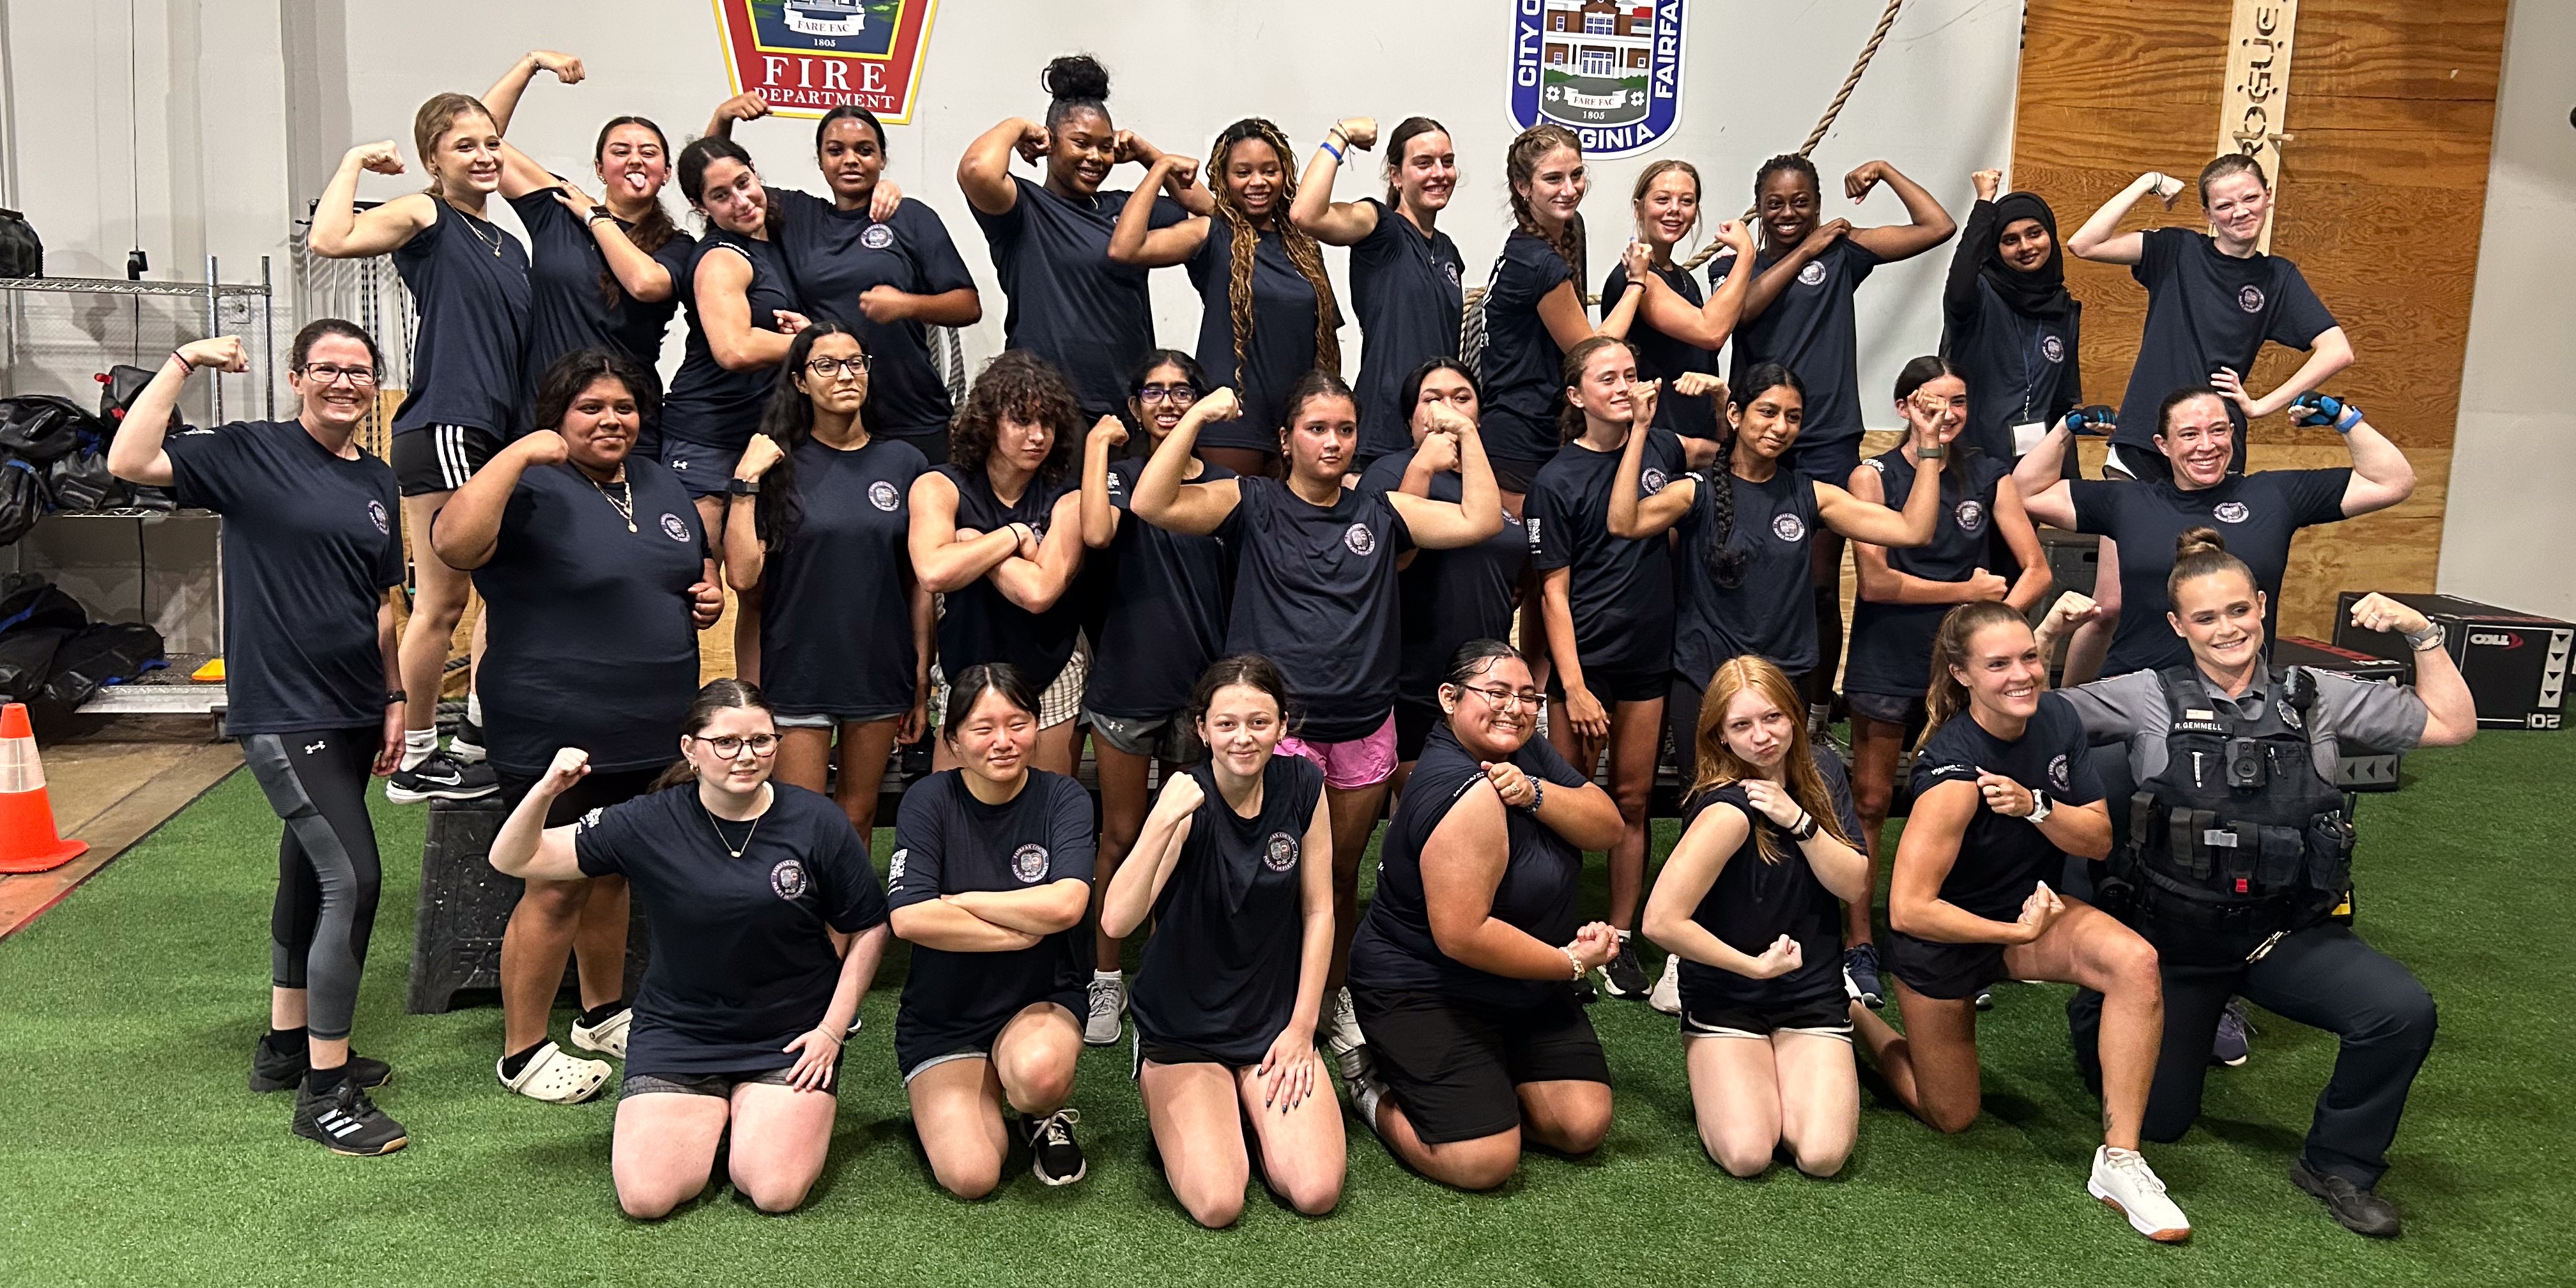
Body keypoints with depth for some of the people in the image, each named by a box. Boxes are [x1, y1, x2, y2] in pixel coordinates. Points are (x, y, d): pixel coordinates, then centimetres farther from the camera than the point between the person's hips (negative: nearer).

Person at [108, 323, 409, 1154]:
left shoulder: (378, 482, 11)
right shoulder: (250, 454, -6)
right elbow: (129, 462, -21)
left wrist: (394, 698, 13)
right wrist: (184, 363, -19)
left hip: (351, 713, 7)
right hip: (283, 712, -7)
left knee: (309, 874, 18)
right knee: (353, 877, -14)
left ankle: (287, 1045, 34)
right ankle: (324, 1094, -5)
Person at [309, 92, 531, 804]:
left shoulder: (509, 245, 18)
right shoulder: (424, 218, -3)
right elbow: (329, 239, -21)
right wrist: (355, 160, -10)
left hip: (497, 434, 8)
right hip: (443, 429, -8)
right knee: (442, 602, -3)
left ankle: (479, 741, 26)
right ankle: (415, 762, 9)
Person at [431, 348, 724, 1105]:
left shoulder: (661, 486, 11)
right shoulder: (532, 489, -13)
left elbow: (701, 564, 25)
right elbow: (453, 543, -31)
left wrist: (709, 596, 3)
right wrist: (517, 454, -30)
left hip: (647, 730, 7)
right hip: (556, 734, -7)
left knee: (613, 872, 20)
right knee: (557, 889, 0)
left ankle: (604, 1015, 36)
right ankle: (523, 1053, 14)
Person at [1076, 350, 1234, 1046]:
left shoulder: (1226, 485, 5)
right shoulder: (1122, 474, -1)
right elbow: (1096, 533, -24)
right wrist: (1097, 445, -15)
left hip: (1202, 686, 2)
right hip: (1127, 682, -2)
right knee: (1123, 836, 6)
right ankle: (1107, 979, 18)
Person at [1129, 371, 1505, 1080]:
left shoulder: (1380, 512, 10)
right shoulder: (1253, 505, -1)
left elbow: (1480, 520, 3)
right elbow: (1151, 505, -14)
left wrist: (1467, 432, 0)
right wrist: (1198, 416, -15)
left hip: (1366, 727, 4)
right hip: (1282, 722, -4)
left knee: (1344, 874, 16)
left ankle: (1335, 999, 35)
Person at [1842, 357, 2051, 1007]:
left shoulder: (1990, 476, 6)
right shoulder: (1873, 476, -2)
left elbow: (2036, 571, 4)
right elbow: (1876, 580, -10)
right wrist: (1968, 591, -5)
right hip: (1885, 663, -2)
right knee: (1871, 802, 2)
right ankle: (1858, 946, 12)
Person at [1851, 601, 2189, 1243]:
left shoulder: (2057, 717, -12)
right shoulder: (1955, 767, -32)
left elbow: (2098, 841, -7)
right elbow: (1909, 909, -32)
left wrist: (2035, 807, -26)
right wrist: (2018, 934, -23)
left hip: (2030, 908, 5)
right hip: (1941, 938, -5)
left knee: (2136, 962, -26)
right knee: (1951, 1117, 11)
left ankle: (2120, 1161, -17)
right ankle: (1849, 1010, 36)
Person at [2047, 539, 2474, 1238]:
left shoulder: (2316, 696, 2)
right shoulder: (2149, 699, -5)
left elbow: (2452, 725, 8)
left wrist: (2421, 632, -3)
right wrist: (2051, 636, -19)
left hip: (2289, 933, 2)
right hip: (2177, 936, -1)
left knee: (2405, 1011, -27)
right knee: (2158, 1120, 5)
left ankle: (2338, 1164, -1)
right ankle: (2106, 1017, 39)